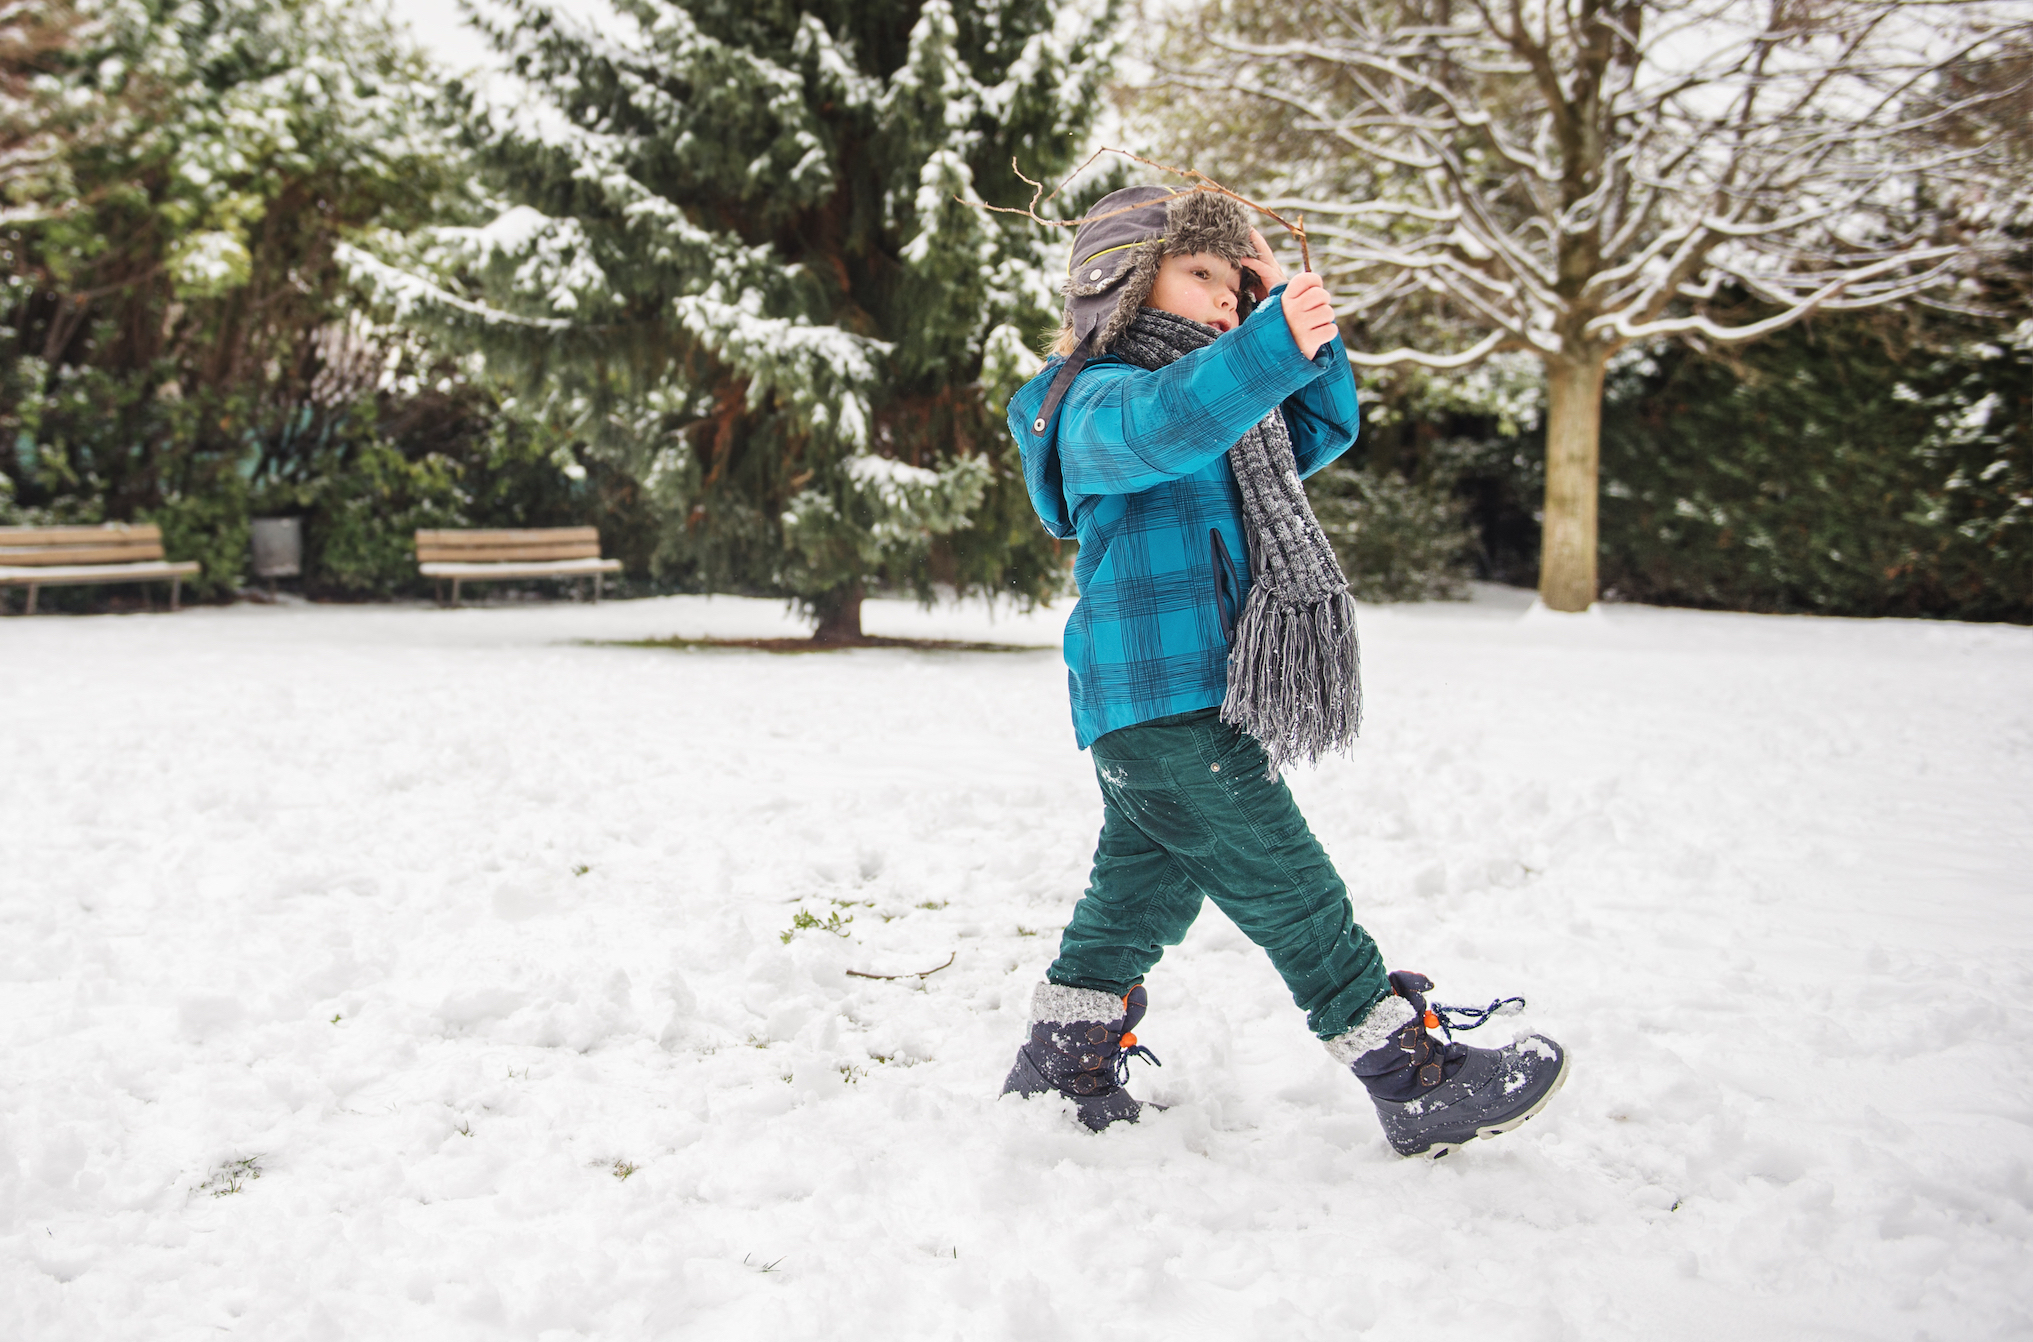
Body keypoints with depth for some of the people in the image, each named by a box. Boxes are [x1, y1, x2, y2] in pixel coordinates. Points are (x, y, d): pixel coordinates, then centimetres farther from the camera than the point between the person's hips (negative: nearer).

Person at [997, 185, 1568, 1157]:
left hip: (1198, 699, 10)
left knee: (1141, 891, 16)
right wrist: (1273, 345, -46)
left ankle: (1057, 1074, 27)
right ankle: (1416, 1084, 3)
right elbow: (1160, 428, -33)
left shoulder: (1228, 407, 23)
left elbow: (1325, 428, 25)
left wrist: (1291, 311, 14)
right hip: (1159, 700, -10)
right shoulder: (1100, 400, -10)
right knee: (1292, 893, -5)